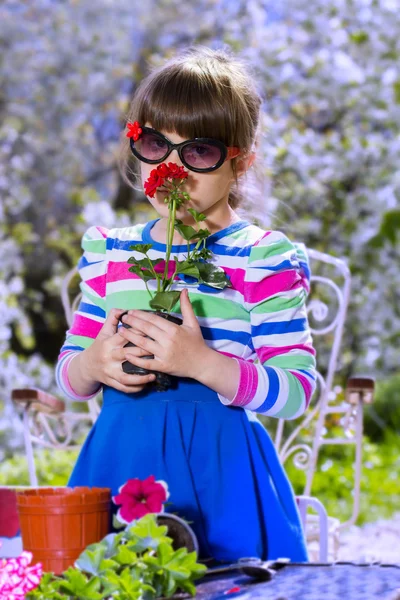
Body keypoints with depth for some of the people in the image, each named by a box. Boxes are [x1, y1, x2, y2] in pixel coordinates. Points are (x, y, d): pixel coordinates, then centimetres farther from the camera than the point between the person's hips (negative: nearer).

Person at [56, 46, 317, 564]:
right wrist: (95, 363, -10)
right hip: (119, 465, 4)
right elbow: (68, 377, 13)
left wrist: (201, 362, -23)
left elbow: (296, 393, -10)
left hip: (219, 470, -3)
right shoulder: (108, 253, 9)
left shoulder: (265, 259, -5)